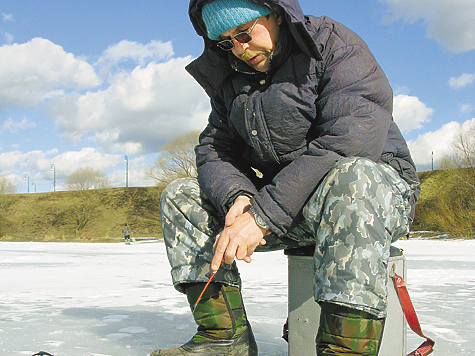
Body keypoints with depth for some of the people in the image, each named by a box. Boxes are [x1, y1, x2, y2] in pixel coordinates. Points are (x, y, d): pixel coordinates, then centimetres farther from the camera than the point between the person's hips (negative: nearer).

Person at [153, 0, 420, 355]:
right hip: (281, 211, 6)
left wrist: (264, 212, -29)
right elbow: (213, 151, 5)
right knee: (180, 196, -2)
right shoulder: (231, 79, 11)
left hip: (380, 191, -6)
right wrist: (237, 197, -19)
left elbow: (349, 142, -25)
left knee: (350, 178, -40)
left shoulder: (336, 44, -11)